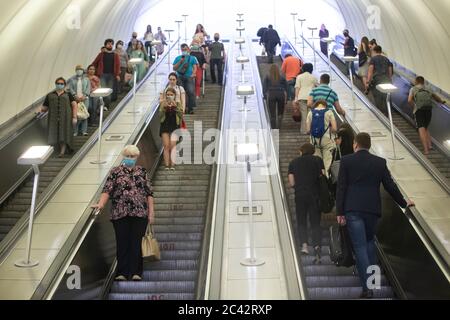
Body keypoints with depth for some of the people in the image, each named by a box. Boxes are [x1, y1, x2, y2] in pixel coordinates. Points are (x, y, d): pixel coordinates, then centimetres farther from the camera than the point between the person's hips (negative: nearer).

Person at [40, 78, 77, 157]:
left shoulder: (68, 95, 9)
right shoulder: (50, 95, 13)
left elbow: (75, 105, -2)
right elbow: (44, 108, 11)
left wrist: (74, 117, -12)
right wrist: (42, 109, -11)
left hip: (65, 117, -2)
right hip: (54, 118, 2)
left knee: (64, 134, -6)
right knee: (55, 134, 3)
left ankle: (62, 151, -2)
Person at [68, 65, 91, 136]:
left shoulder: (86, 79, 16)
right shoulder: (71, 79, 14)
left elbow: (88, 88, 4)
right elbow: (70, 88, 2)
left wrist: (84, 96, -12)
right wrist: (75, 95, -14)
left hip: (84, 98, 0)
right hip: (75, 98, 0)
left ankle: (84, 131, -3)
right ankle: (75, 131, -6)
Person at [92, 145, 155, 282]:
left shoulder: (142, 172, 12)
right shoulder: (115, 172, 9)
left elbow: (149, 193, 9)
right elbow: (107, 190, -2)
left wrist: (151, 213, 2)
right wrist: (101, 204, -19)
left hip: (140, 214, 0)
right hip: (120, 214, 0)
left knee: (136, 243, 0)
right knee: (122, 243, 2)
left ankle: (136, 272, 7)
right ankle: (122, 273, 10)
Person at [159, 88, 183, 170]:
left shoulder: (178, 104, 4)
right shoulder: (163, 104, 5)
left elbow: (181, 115, -9)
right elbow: (160, 116, -4)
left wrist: (175, 107, -21)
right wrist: (164, 108, -18)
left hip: (175, 127, -1)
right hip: (165, 127, 1)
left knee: (172, 145, -9)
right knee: (166, 146, -5)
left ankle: (172, 164, -10)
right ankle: (167, 165, -5)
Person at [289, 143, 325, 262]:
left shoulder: (294, 163, 9)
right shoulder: (317, 160, 6)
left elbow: (292, 183, 2)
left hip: (300, 196, 0)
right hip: (315, 195, 0)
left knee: (301, 223, 10)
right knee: (315, 223, 7)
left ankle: (304, 244, -10)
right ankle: (317, 246, -10)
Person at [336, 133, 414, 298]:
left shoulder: (346, 160, 0)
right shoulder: (380, 162, 5)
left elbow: (341, 187, -4)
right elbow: (390, 186, 8)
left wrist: (339, 212, -1)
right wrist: (404, 203, 23)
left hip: (353, 209, -2)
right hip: (373, 209, 2)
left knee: (360, 246, -1)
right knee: (370, 240, 24)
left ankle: (367, 287, -4)